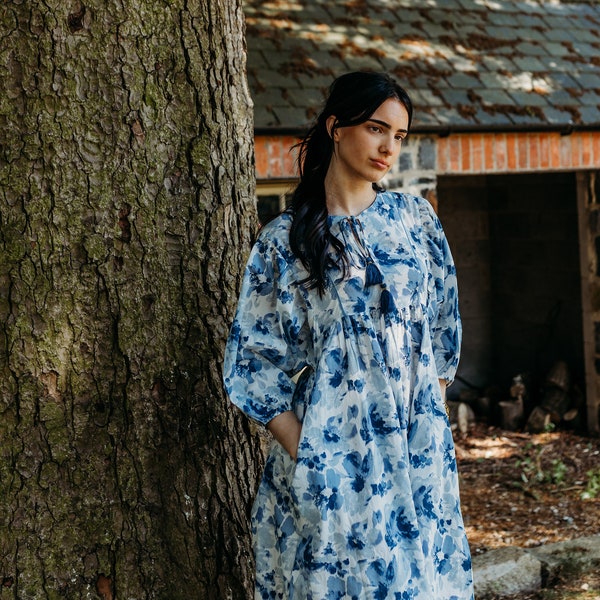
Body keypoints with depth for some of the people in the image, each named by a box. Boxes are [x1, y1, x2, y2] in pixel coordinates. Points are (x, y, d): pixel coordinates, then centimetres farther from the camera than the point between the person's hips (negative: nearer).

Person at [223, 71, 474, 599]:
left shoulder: (416, 219, 6)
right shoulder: (285, 240, -3)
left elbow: (442, 332, 12)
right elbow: (257, 362, -3)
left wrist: (431, 419, 7)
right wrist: (304, 454, -10)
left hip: (420, 452, 3)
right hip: (330, 457, -3)